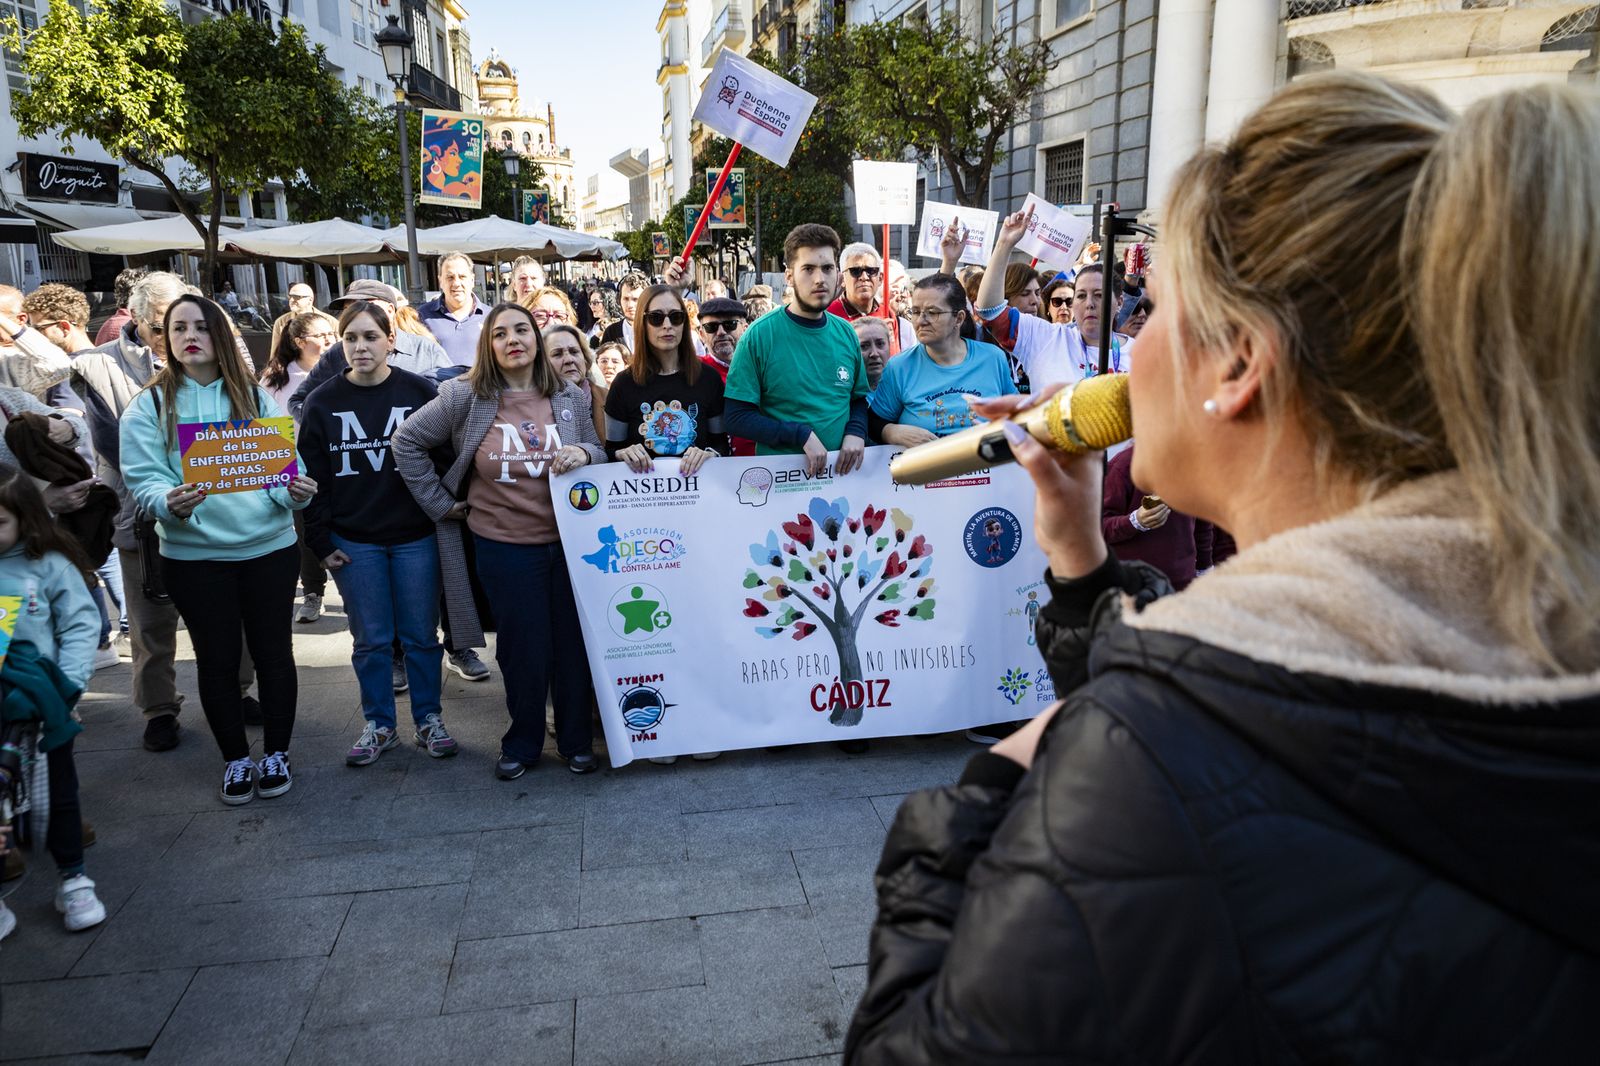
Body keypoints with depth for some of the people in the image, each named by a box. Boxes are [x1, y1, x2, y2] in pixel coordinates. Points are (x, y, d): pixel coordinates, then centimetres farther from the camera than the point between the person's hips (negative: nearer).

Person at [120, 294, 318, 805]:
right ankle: (235, 759, 26)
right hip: (194, 555, -1)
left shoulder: (255, 397, 5)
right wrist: (169, 502, -28)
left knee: (273, 650, 8)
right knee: (217, 659, 9)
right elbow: (143, 479, -6)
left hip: (269, 547, 1)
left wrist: (295, 491, -19)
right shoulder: (148, 407, -1)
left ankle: (277, 752, 25)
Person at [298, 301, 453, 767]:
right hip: (354, 543, 1)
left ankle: (429, 720, 21)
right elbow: (312, 476, 3)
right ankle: (378, 725, 23)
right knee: (371, 639, 10)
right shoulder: (322, 402, 2)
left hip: (416, 537, -1)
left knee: (421, 635, 7)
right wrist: (321, 541, -1)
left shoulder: (421, 392, -2)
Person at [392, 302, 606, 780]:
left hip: (569, 540, 2)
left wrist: (584, 453, -12)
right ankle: (522, 742, 28)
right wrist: (442, 503, 3)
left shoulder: (571, 397, 3)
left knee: (575, 643, 8)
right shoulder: (465, 397, -4)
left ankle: (576, 740, 26)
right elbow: (406, 442, 3)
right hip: (504, 545, -2)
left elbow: (600, 453, 12)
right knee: (524, 650, 7)